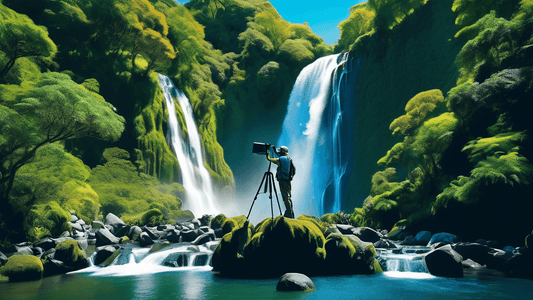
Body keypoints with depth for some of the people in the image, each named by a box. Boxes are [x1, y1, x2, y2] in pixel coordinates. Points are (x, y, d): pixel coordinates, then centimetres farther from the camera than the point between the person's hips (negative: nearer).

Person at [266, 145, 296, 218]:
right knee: (288, 197, 13)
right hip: (288, 181, 7)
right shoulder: (289, 159, 8)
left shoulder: (279, 160, -10)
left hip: (282, 181, -7)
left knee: (286, 198, -4)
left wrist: (267, 151, 12)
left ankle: (290, 215, -4)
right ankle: (289, 214, 18)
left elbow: (269, 158, -1)